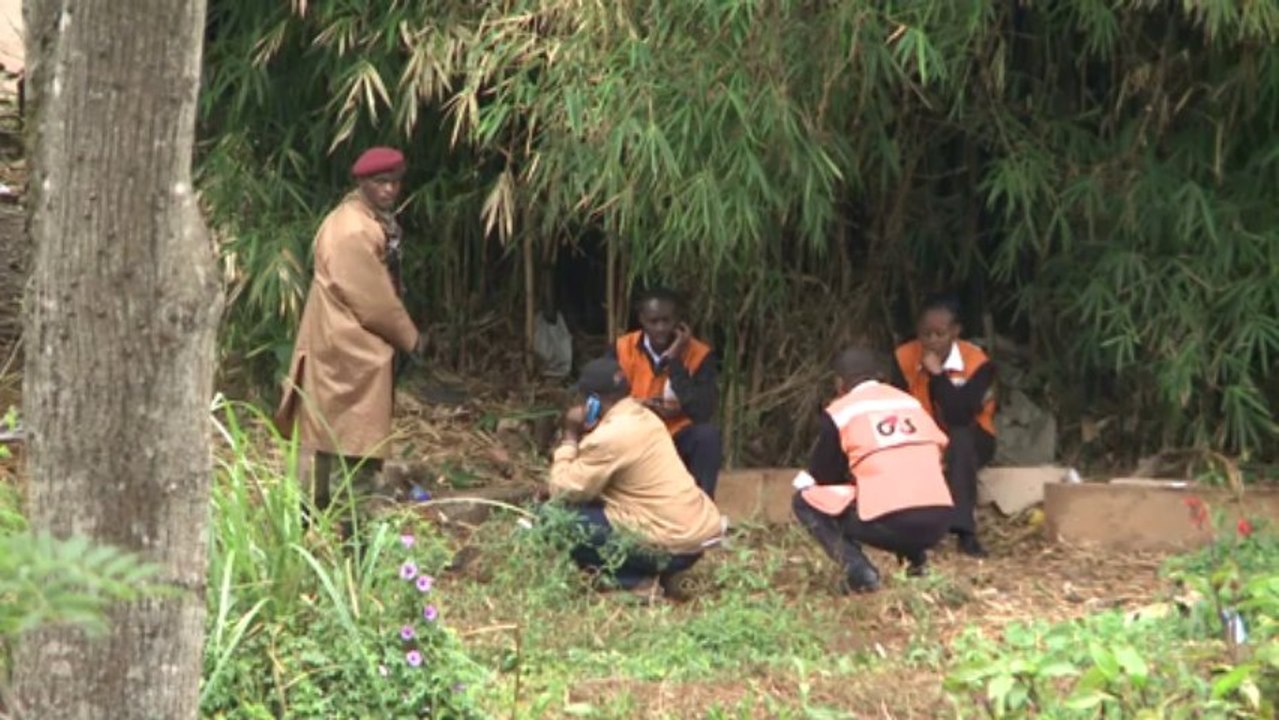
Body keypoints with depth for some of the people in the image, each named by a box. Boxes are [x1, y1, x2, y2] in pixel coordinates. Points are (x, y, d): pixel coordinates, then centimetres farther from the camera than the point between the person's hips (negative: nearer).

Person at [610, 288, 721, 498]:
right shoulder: (622, 349, -4)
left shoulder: (699, 354, -9)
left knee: (708, 435, -32)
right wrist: (641, 407, -23)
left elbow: (703, 411, -22)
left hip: (679, 439, -1)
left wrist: (674, 360, -22)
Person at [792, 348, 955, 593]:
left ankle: (858, 571, -3)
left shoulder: (840, 412, 8)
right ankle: (916, 557, 18)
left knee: (804, 499, 16)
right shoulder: (911, 402, 22)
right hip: (939, 523, 6)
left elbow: (820, 477, 15)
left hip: (888, 525, -6)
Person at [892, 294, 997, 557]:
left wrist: (936, 373, -36)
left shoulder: (976, 362, -22)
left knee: (959, 438, -39)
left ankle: (965, 530, -43)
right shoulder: (905, 357, -12)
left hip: (970, 443, -2)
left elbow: (962, 415, -35)